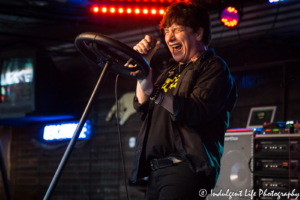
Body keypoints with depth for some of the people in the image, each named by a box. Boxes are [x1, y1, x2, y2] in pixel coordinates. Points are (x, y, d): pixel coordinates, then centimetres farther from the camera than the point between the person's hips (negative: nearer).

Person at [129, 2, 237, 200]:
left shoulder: (213, 67, 0)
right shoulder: (172, 70, 25)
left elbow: (197, 112, -16)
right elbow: (144, 111, 22)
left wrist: (153, 91, -26)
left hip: (185, 167, -8)